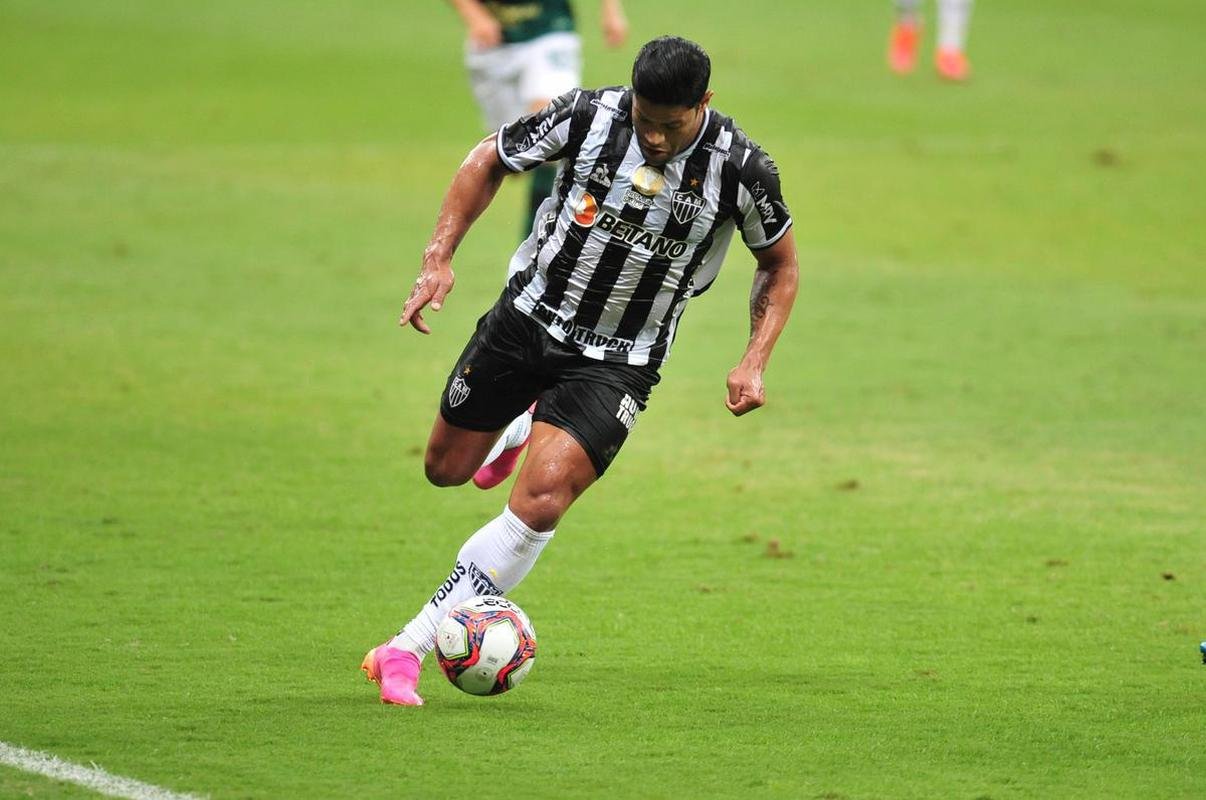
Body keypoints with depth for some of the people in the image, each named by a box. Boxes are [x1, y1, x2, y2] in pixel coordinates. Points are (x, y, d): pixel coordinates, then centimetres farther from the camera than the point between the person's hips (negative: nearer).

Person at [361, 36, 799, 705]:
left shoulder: (742, 170, -17)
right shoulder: (589, 116, -17)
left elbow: (779, 264, 2)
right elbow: (490, 160, 1)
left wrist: (753, 362, -9)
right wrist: (439, 258, -8)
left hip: (620, 361, -2)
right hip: (529, 316, 2)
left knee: (539, 505, -20)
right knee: (446, 470, 15)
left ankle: (408, 649, -14)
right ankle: (521, 429, 52)